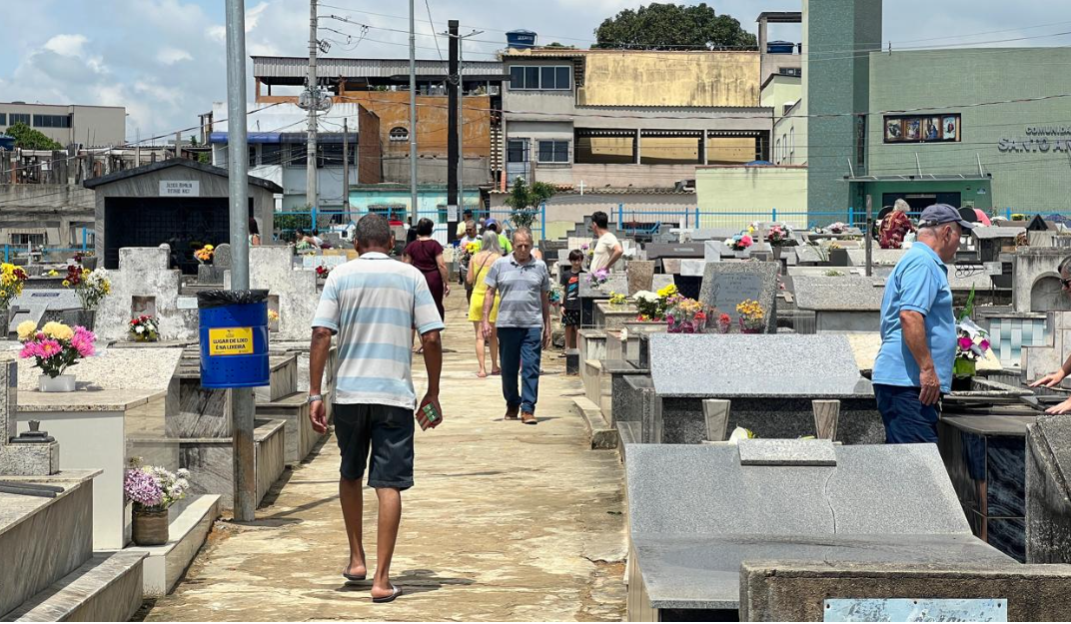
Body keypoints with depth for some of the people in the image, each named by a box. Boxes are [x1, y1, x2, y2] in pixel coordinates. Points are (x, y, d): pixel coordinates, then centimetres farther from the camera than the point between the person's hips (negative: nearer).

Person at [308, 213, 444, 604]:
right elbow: (432, 338, -2)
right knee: (389, 485, -1)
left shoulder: (341, 276, 3)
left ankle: (357, 560, 27)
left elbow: (322, 334, -5)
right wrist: (433, 394, 7)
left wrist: (315, 393, -2)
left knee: (350, 475, 21)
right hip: (396, 395, -1)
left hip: (350, 393, 1)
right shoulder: (411, 277, 3)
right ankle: (382, 580, -3)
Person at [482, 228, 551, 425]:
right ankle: (512, 405, 26)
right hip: (507, 324, 0)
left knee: (531, 369, -6)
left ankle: (528, 409, -5)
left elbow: (545, 298, 13)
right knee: (508, 369, 9)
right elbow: (490, 293, 8)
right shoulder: (500, 265, 5)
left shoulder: (540, 267, 8)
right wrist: (485, 320, -2)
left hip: (533, 325, 0)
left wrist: (547, 327, 12)